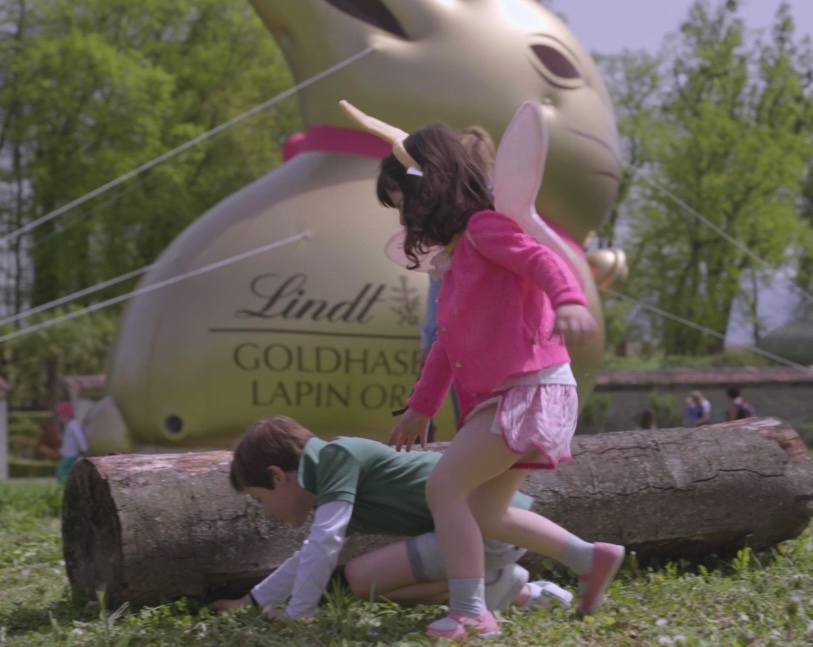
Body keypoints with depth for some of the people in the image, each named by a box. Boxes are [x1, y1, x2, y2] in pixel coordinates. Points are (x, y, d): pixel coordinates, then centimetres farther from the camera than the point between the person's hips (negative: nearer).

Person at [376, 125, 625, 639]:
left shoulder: (486, 227, -8)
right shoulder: (458, 256, 21)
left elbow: (543, 260, -28)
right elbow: (448, 343, 28)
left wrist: (569, 301, -49)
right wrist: (422, 407, 31)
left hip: (532, 389, -10)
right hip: (500, 398, 10)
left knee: (444, 484, -16)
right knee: (485, 514, 13)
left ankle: (470, 614, -14)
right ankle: (591, 559, 20)